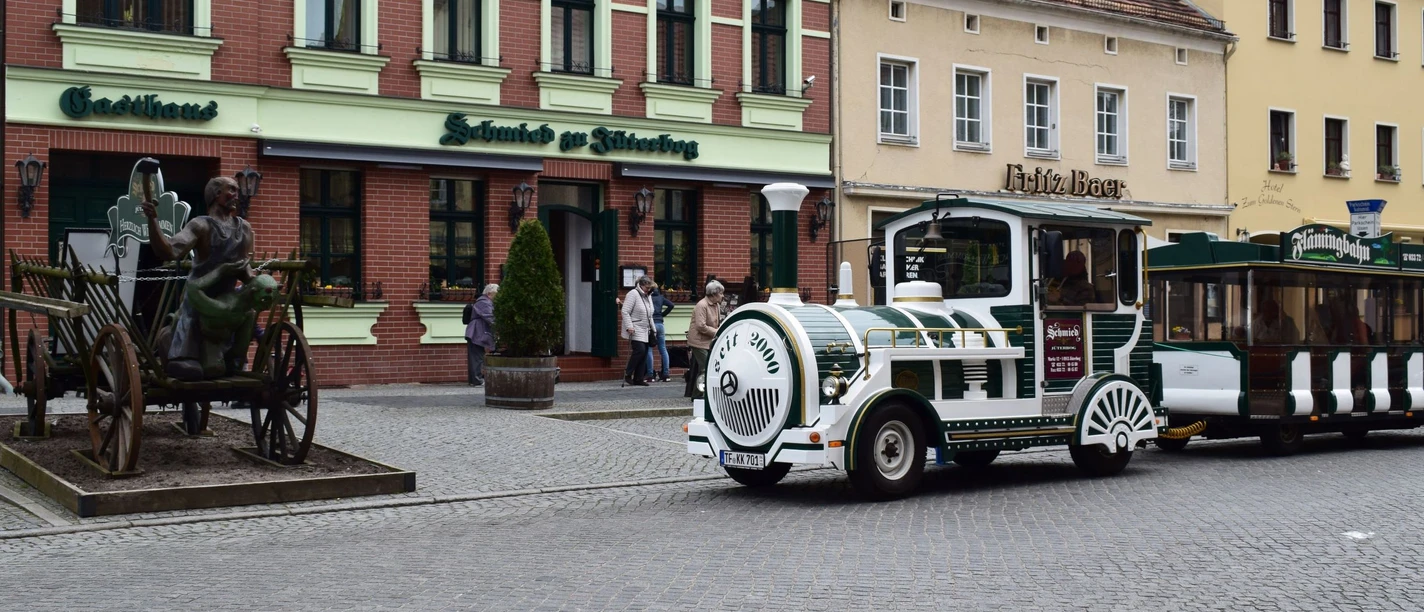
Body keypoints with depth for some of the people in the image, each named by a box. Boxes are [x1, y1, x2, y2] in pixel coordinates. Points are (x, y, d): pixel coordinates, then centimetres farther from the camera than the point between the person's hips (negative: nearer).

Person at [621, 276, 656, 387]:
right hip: (635, 330, -8)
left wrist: (653, 329, 20)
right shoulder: (633, 294, -9)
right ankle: (628, 374, -6)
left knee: (644, 354, 3)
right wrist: (629, 327, -21)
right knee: (640, 350, -19)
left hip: (645, 331, 8)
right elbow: (625, 312, -14)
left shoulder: (648, 296, 18)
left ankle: (638, 379, 7)